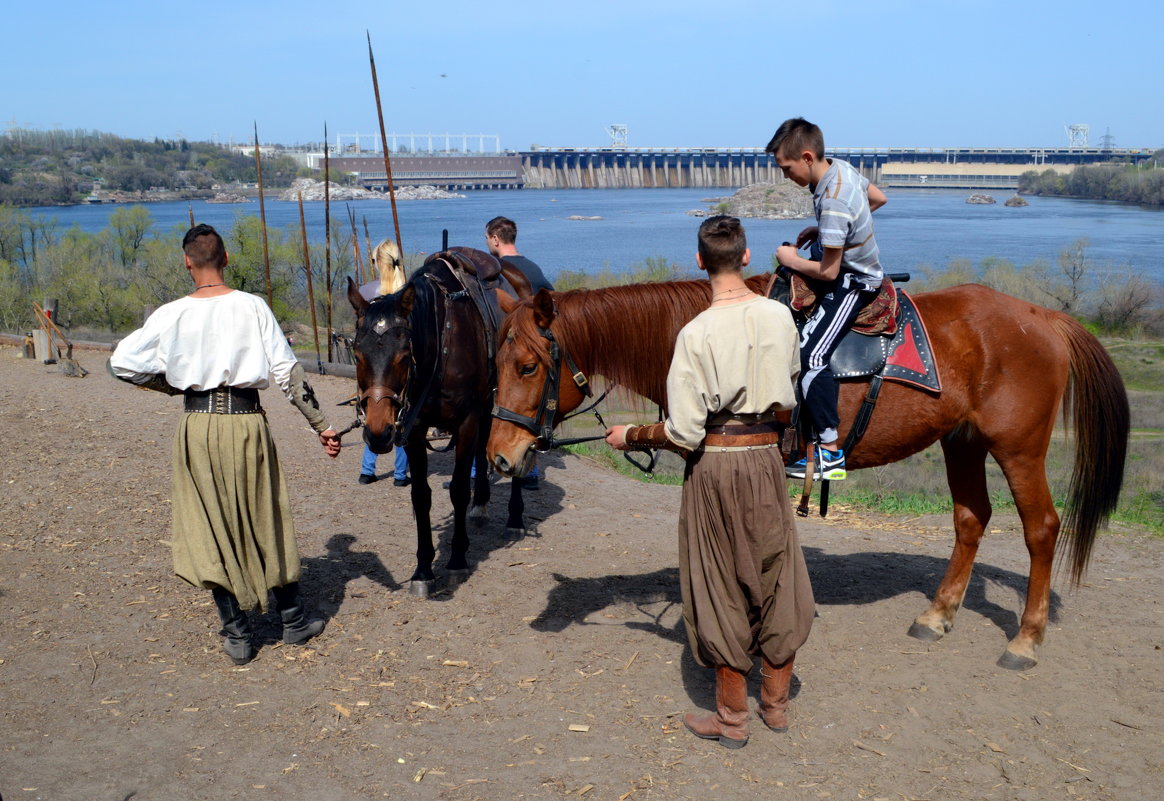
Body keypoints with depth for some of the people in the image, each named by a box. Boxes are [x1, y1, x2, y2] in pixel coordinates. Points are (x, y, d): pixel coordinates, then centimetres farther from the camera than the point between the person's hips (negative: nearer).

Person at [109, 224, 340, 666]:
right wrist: (321, 425, 0)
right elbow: (288, 371, -5)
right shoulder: (252, 307, -5)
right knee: (268, 522, 14)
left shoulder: (171, 315, -3)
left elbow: (122, 363, -1)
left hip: (198, 426, 0)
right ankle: (294, 621, 25)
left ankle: (237, 634, 14)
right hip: (247, 422, 0)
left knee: (211, 530, 11)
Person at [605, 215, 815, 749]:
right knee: (776, 575, 17)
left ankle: (732, 718, 20)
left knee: (723, 586, 8)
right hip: (766, 458, 4)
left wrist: (630, 436, -2)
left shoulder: (697, 334, -17)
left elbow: (684, 433, -18)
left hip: (714, 465, -4)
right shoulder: (780, 316, -2)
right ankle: (776, 703, 30)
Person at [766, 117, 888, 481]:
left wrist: (792, 260, -8)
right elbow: (879, 198, 17)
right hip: (860, 268, 11)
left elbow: (828, 271, -26)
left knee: (810, 354, -19)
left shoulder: (832, 202, -31)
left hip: (852, 284, -11)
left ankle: (831, 454, -15)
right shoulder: (841, 168, -3)